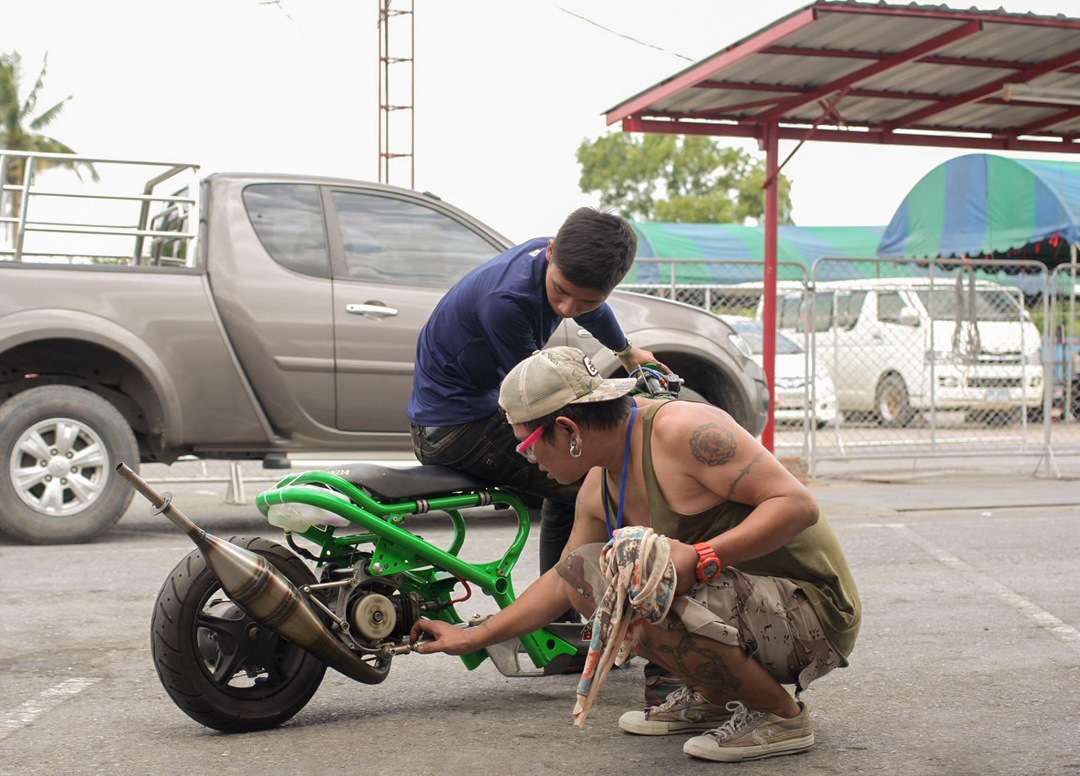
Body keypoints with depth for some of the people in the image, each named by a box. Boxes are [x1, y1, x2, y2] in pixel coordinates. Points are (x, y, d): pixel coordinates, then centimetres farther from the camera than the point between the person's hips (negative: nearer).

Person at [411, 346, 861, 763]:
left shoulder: (684, 430, -20)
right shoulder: (598, 490, 8)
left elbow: (798, 504, -25)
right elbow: (561, 583, 23)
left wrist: (701, 557, -34)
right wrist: (472, 639, 26)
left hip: (810, 604, -9)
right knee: (581, 568, 6)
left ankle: (781, 715, -10)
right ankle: (710, 697, 11)